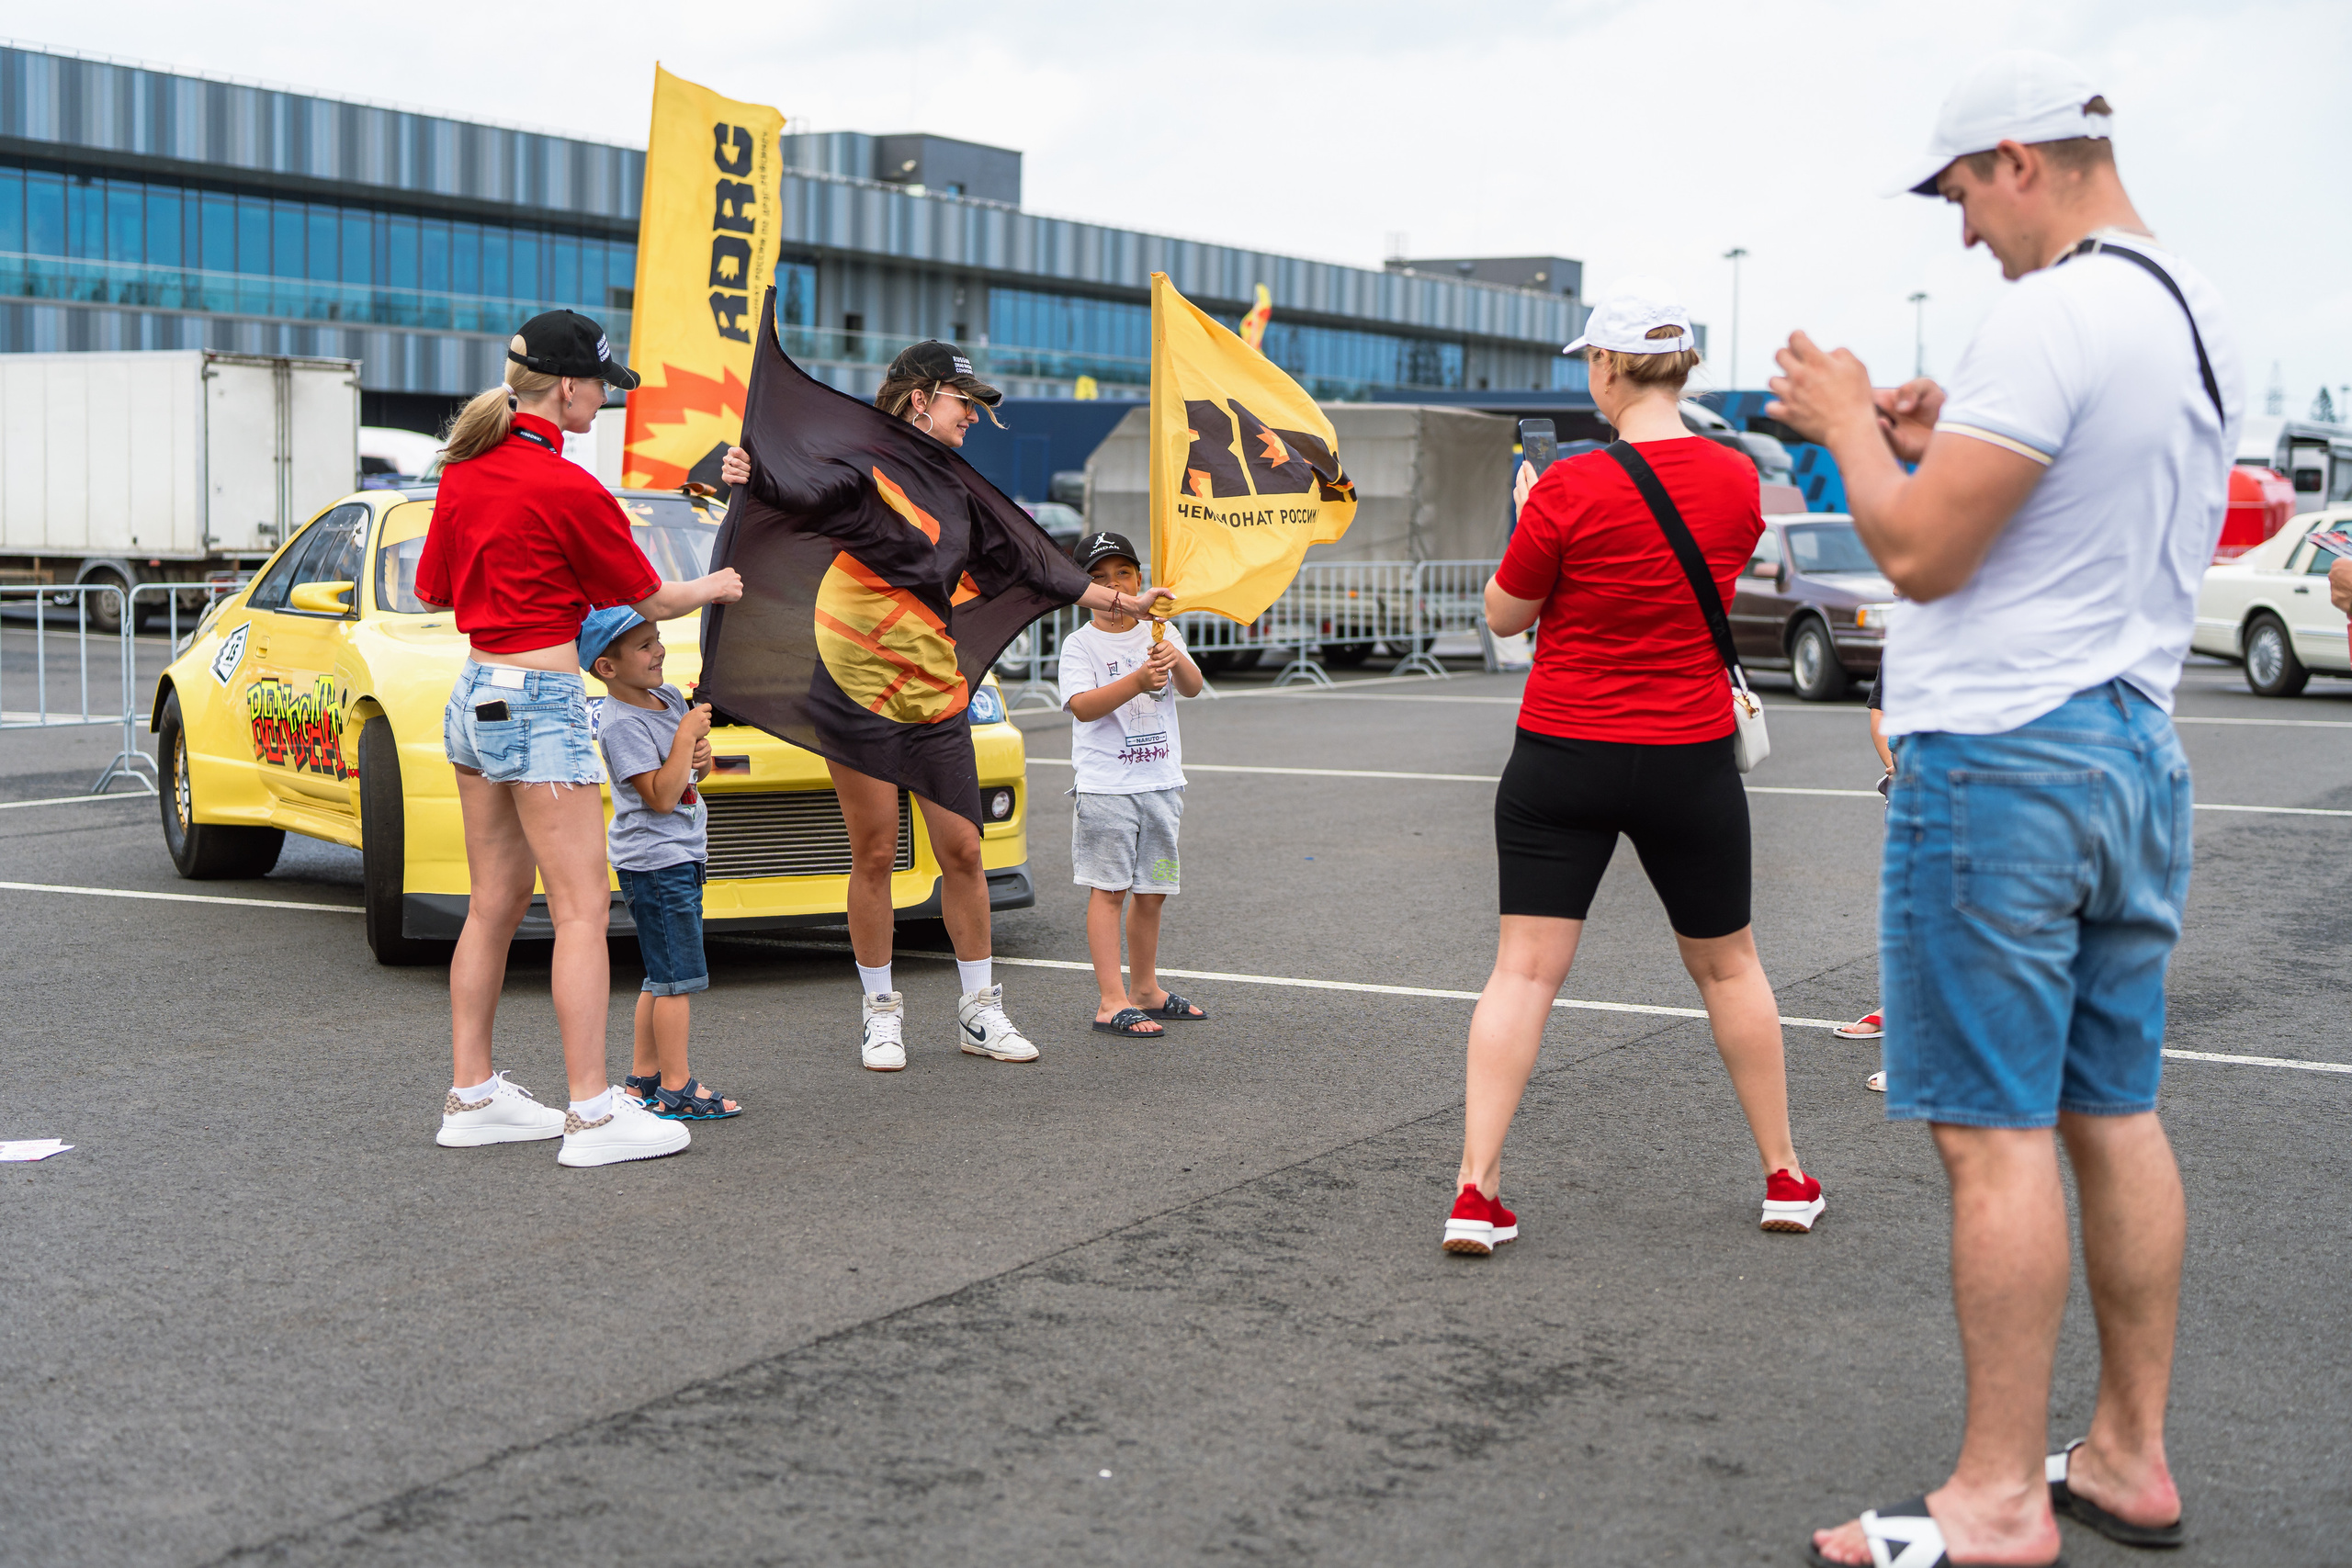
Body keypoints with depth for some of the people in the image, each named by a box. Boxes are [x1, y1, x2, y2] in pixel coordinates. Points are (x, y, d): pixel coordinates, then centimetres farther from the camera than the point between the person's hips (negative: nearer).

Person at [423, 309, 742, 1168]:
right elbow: (649, 598, -2)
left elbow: (435, 589, 18)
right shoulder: (568, 487, -15)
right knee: (582, 911, -5)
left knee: (494, 905, 14)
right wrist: (716, 587, 16)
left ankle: (472, 1095, 19)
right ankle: (592, 1113, -5)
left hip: (474, 696, 9)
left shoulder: (464, 470, 8)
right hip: (540, 702, -9)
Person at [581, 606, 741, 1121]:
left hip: (681, 857, 9)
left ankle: (643, 1079, 22)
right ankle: (676, 1090, -3)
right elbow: (661, 797, -23)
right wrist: (686, 735, -21)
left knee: (663, 977, 15)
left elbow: (696, 775, 19)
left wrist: (702, 755, -3)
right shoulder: (622, 723, -18)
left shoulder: (669, 698, 9)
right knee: (679, 977, -7)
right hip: (655, 861, -9)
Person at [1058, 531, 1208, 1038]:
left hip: (1161, 783, 5)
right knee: (1108, 889, -8)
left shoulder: (1160, 634, 9)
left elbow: (1192, 688, -4)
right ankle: (1112, 1001, -11)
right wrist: (1136, 682, -30)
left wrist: (1176, 660, -25)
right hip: (1104, 786, -5)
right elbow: (1082, 706, -17)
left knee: (1151, 892, 12)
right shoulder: (1080, 644, -4)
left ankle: (1146, 991, 24)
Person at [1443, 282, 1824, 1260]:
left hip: (1562, 758, -2)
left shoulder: (1571, 488, -14)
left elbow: (1505, 614, -4)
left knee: (1525, 969, 1)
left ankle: (1477, 1191, -5)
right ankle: (1785, 1178, 27)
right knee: (1728, 965, 17)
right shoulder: (1738, 481, -2)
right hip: (1690, 761, 3)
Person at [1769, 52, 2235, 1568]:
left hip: (2000, 759, -9)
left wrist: (1849, 422, -1)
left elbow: (1919, 553, -17)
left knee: (1997, 1133, -5)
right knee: (2117, 1116, 13)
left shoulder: (2052, 313, -16)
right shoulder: (2202, 319, 14)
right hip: (2138, 748, 9)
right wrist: (1944, 443, 17)